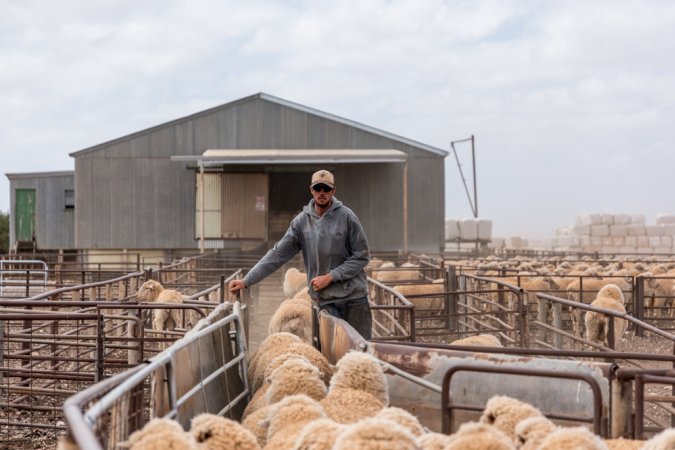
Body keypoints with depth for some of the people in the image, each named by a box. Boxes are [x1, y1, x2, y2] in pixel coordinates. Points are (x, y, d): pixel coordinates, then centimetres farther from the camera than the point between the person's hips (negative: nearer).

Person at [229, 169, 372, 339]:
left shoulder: (346, 216, -5)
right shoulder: (301, 221, 2)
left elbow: (362, 256, -4)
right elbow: (278, 254, 1)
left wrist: (330, 277, -12)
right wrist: (246, 281, -5)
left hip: (354, 297, -1)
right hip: (326, 301, 1)